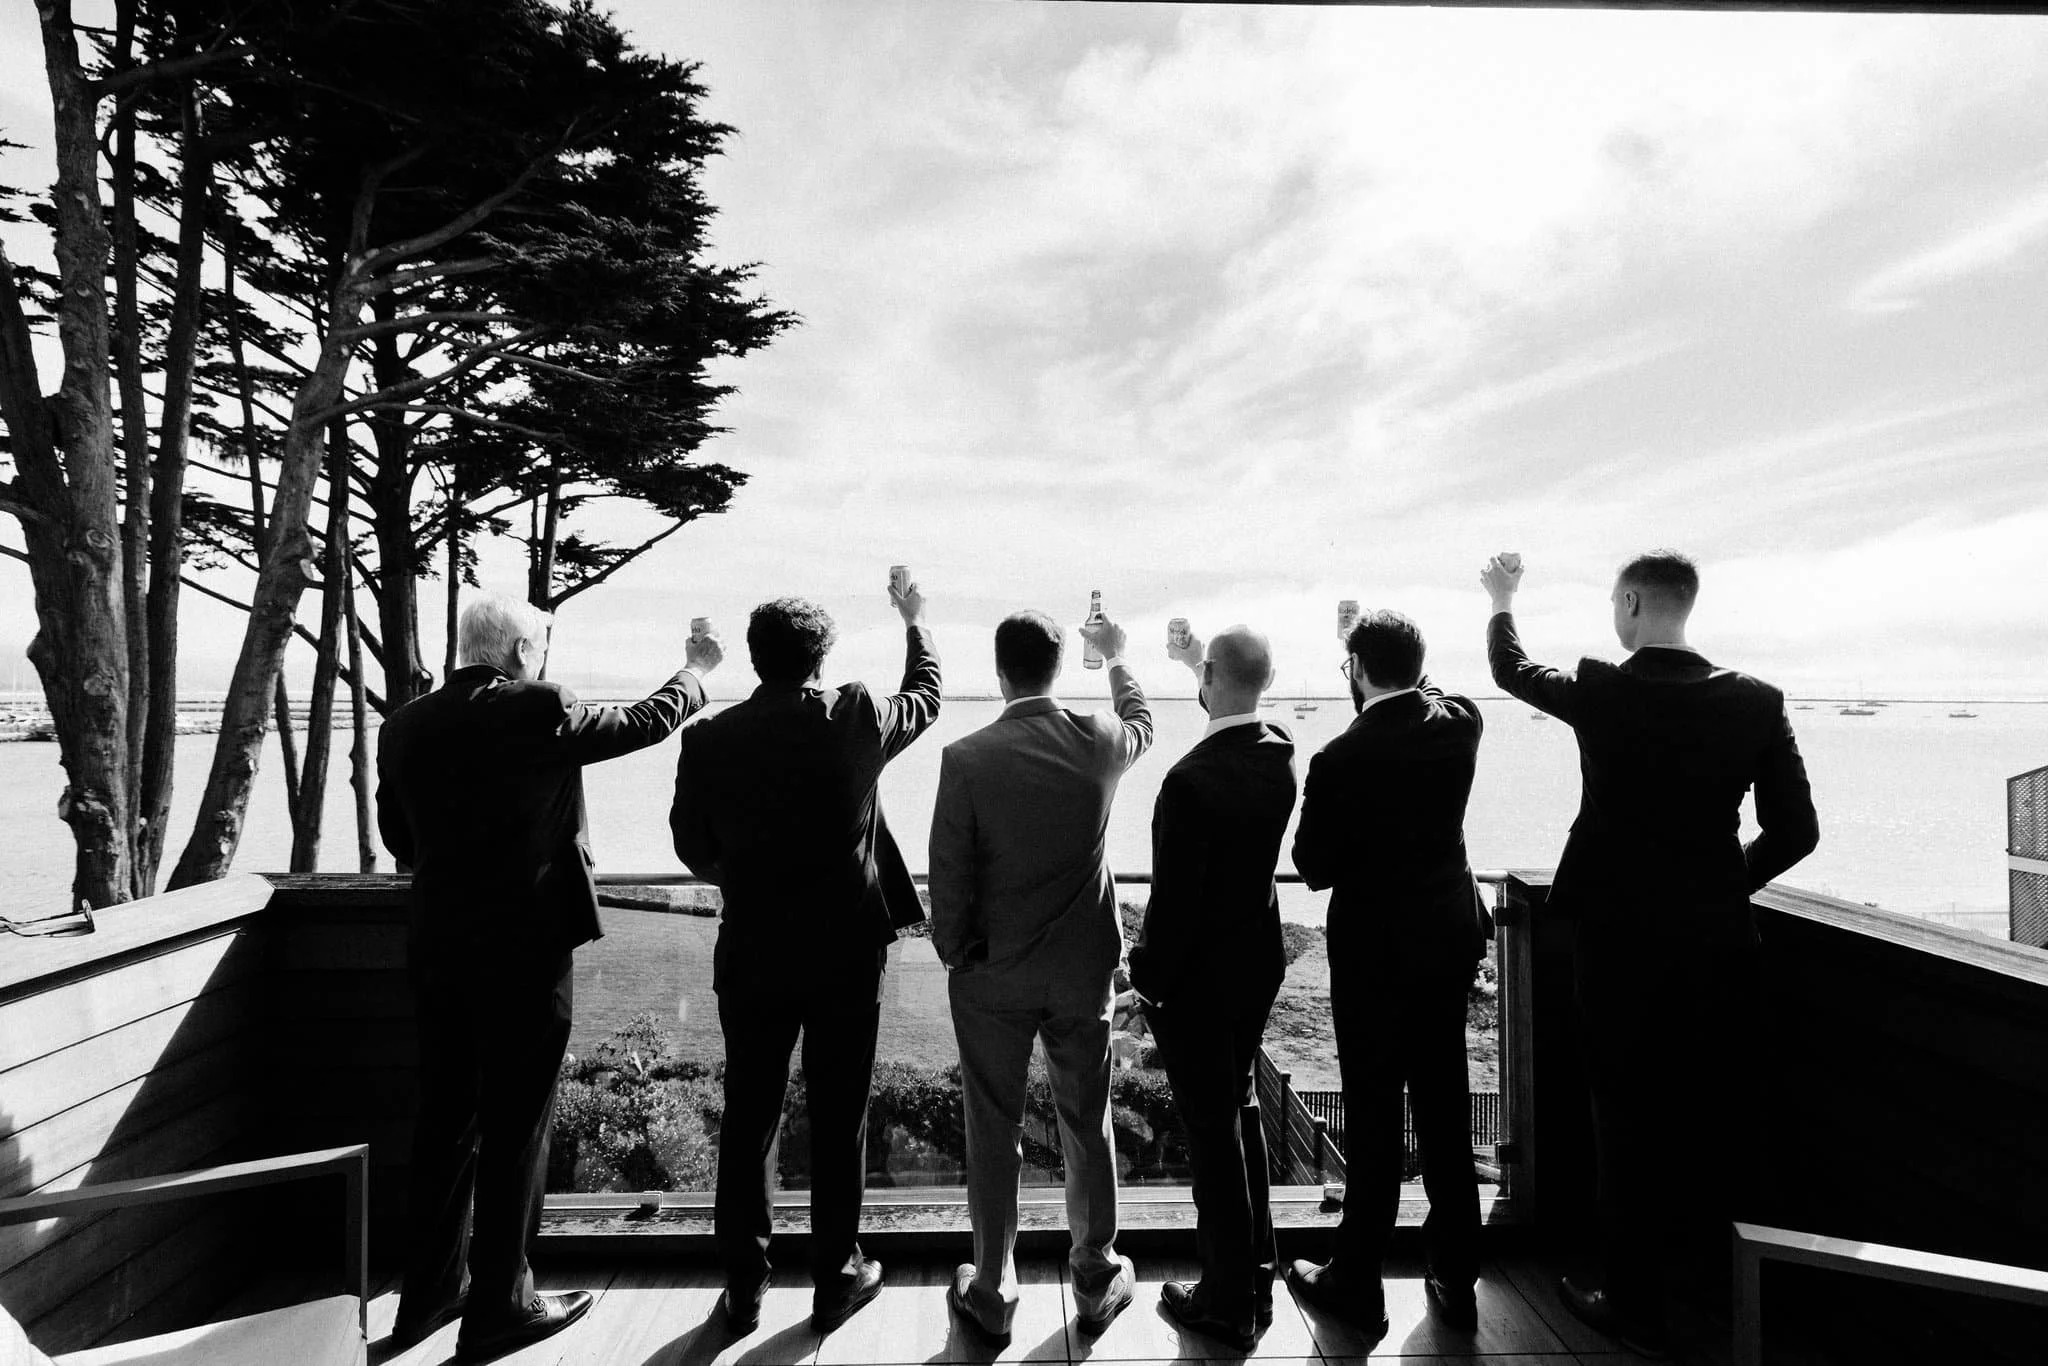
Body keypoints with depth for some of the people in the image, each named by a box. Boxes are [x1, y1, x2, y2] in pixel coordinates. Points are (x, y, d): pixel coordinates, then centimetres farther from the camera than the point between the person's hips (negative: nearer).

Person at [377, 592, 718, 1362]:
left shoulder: (403, 727, 3)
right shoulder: (536, 711, -15)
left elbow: (398, 838, 14)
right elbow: (647, 721, -2)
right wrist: (696, 672, 16)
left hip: (437, 951, 6)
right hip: (524, 951, -6)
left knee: (446, 1122, 18)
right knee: (516, 1128, 6)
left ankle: (430, 1291, 31)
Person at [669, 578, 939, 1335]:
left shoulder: (709, 738, -6)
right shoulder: (856, 717, -10)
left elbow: (691, 847, 4)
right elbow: (925, 698, 11)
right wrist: (915, 619, 27)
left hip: (751, 955, 1)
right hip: (846, 953, -1)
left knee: (747, 1120, 14)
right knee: (838, 1121, 11)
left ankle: (744, 1287, 24)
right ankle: (835, 1279, 24)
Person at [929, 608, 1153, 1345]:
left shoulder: (967, 758, -17)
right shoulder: (1099, 742, -9)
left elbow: (949, 875, -13)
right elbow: (1142, 722, 16)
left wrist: (954, 952, 3)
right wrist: (1116, 657, 33)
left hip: (992, 976, -2)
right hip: (1083, 968, 2)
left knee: (993, 1133, 13)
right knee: (1088, 1126, 17)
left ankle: (992, 1293, 27)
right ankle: (1096, 1278, 33)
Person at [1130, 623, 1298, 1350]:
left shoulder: (1190, 781, -28)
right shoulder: (1281, 752, -6)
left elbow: (1174, 900, -23)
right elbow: (1240, 717, 20)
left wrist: (1148, 979, -9)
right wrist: (1200, 665, 29)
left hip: (1196, 978, -7)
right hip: (1259, 963, 7)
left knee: (1213, 1131, 7)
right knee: (1240, 1108, 23)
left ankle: (1229, 1301, 23)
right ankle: (1256, 1273, 38)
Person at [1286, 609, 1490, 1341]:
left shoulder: (1342, 760, -21)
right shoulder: (1460, 721, -4)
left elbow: (1315, 868, -12)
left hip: (1377, 945, -6)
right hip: (1450, 931, 6)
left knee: (1374, 1114, 6)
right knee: (1444, 1104, 16)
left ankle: (1356, 1281, 21)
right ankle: (1456, 1277, 29)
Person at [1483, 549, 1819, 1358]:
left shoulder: (1600, 692, -12)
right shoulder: (1755, 701, -5)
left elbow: (1511, 668, 8)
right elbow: (1796, 831, -2)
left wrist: (1502, 600, 27)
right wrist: (1728, 884, 14)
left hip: (1622, 936, -3)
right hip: (1721, 936, 3)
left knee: (1626, 1117, 8)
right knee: (1717, 1106, 20)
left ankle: (1636, 1306, 19)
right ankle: (1715, 1248, 41)